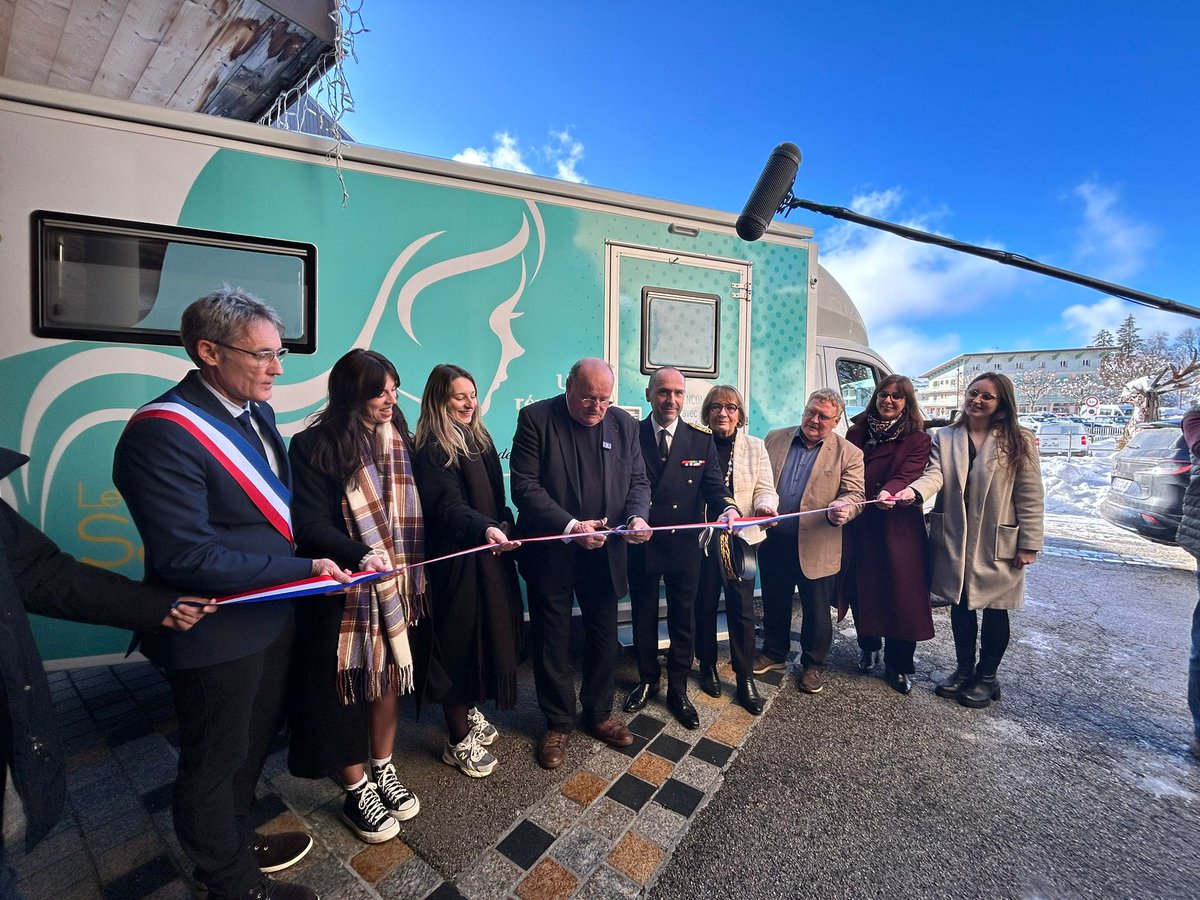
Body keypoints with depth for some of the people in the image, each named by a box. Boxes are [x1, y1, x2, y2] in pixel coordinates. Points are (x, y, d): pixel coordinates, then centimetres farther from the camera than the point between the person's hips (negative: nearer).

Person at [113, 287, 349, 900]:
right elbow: (185, 557, -26)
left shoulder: (255, 411, 1)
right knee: (216, 761, 17)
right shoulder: (163, 432, -24)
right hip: (216, 635, -7)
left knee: (252, 741, 27)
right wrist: (301, 569, -22)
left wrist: (315, 554, -2)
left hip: (271, 614, 8)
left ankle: (234, 840, 53)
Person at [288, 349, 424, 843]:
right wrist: (362, 555, -31)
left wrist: (417, 572, 0)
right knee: (349, 686, 10)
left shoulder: (399, 439, 3)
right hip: (345, 590, -4)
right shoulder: (316, 445, -11)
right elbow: (311, 525, -15)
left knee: (391, 675, 15)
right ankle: (357, 791, 31)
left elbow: (414, 510, 4)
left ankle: (383, 770, 38)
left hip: (397, 585, 4)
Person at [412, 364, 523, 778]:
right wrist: (486, 530, -41)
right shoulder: (432, 452, -14)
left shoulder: (479, 439, 11)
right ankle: (459, 740, 22)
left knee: (486, 635, 17)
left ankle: (469, 712, 39)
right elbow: (450, 507, -25)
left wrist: (504, 529, 6)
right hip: (458, 562, -8)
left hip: (490, 556, 8)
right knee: (460, 642, 3)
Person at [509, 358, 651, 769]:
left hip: (604, 552, 4)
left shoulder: (625, 424, 2)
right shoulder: (536, 418, -10)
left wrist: (637, 516, -16)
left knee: (604, 638, 17)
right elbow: (525, 486, -16)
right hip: (551, 553, -3)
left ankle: (599, 714, 41)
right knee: (552, 642, 13)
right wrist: (570, 526, -25)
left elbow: (638, 481, 5)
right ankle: (558, 723, 35)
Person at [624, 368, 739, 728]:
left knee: (683, 621, 16)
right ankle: (647, 680, 43)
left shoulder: (702, 440, -2)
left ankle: (678, 691, 37)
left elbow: (714, 486, -7)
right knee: (643, 618, 19)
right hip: (640, 546, 0)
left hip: (684, 547, 1)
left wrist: (728, 508, -28)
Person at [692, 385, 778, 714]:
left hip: (741, 537, 1)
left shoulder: (754, 446, 4)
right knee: (705, 605, 12)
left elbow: (765, 488, 0)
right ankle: (708, 666, 34)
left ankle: (745, 677, 22)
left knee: (742, 608, 4)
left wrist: (765, 506, -21)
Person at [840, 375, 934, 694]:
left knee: (900, 594, 3)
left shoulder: (917, 439, -1)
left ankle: (898, 665, 21)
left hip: (898, 528, -2)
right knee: (861, 588, 10)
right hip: (858, 525, 3)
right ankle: (868, 647, 33)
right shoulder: (857, 432, 8)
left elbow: (908, 475, -16)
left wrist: (887, 492, -37)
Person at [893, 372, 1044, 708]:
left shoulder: (1019, 441, -4)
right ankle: (964, 670, 34)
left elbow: (1030, 496, -5)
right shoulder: (945, 437, 2)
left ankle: (986, 677, 32)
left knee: (994, 611, 12)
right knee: (961, 607, 15)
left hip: (998, 543, -2)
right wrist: (913, 491, -35)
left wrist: (1029, 544, -8)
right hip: (954, 540, 2)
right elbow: (934, 475, -13)